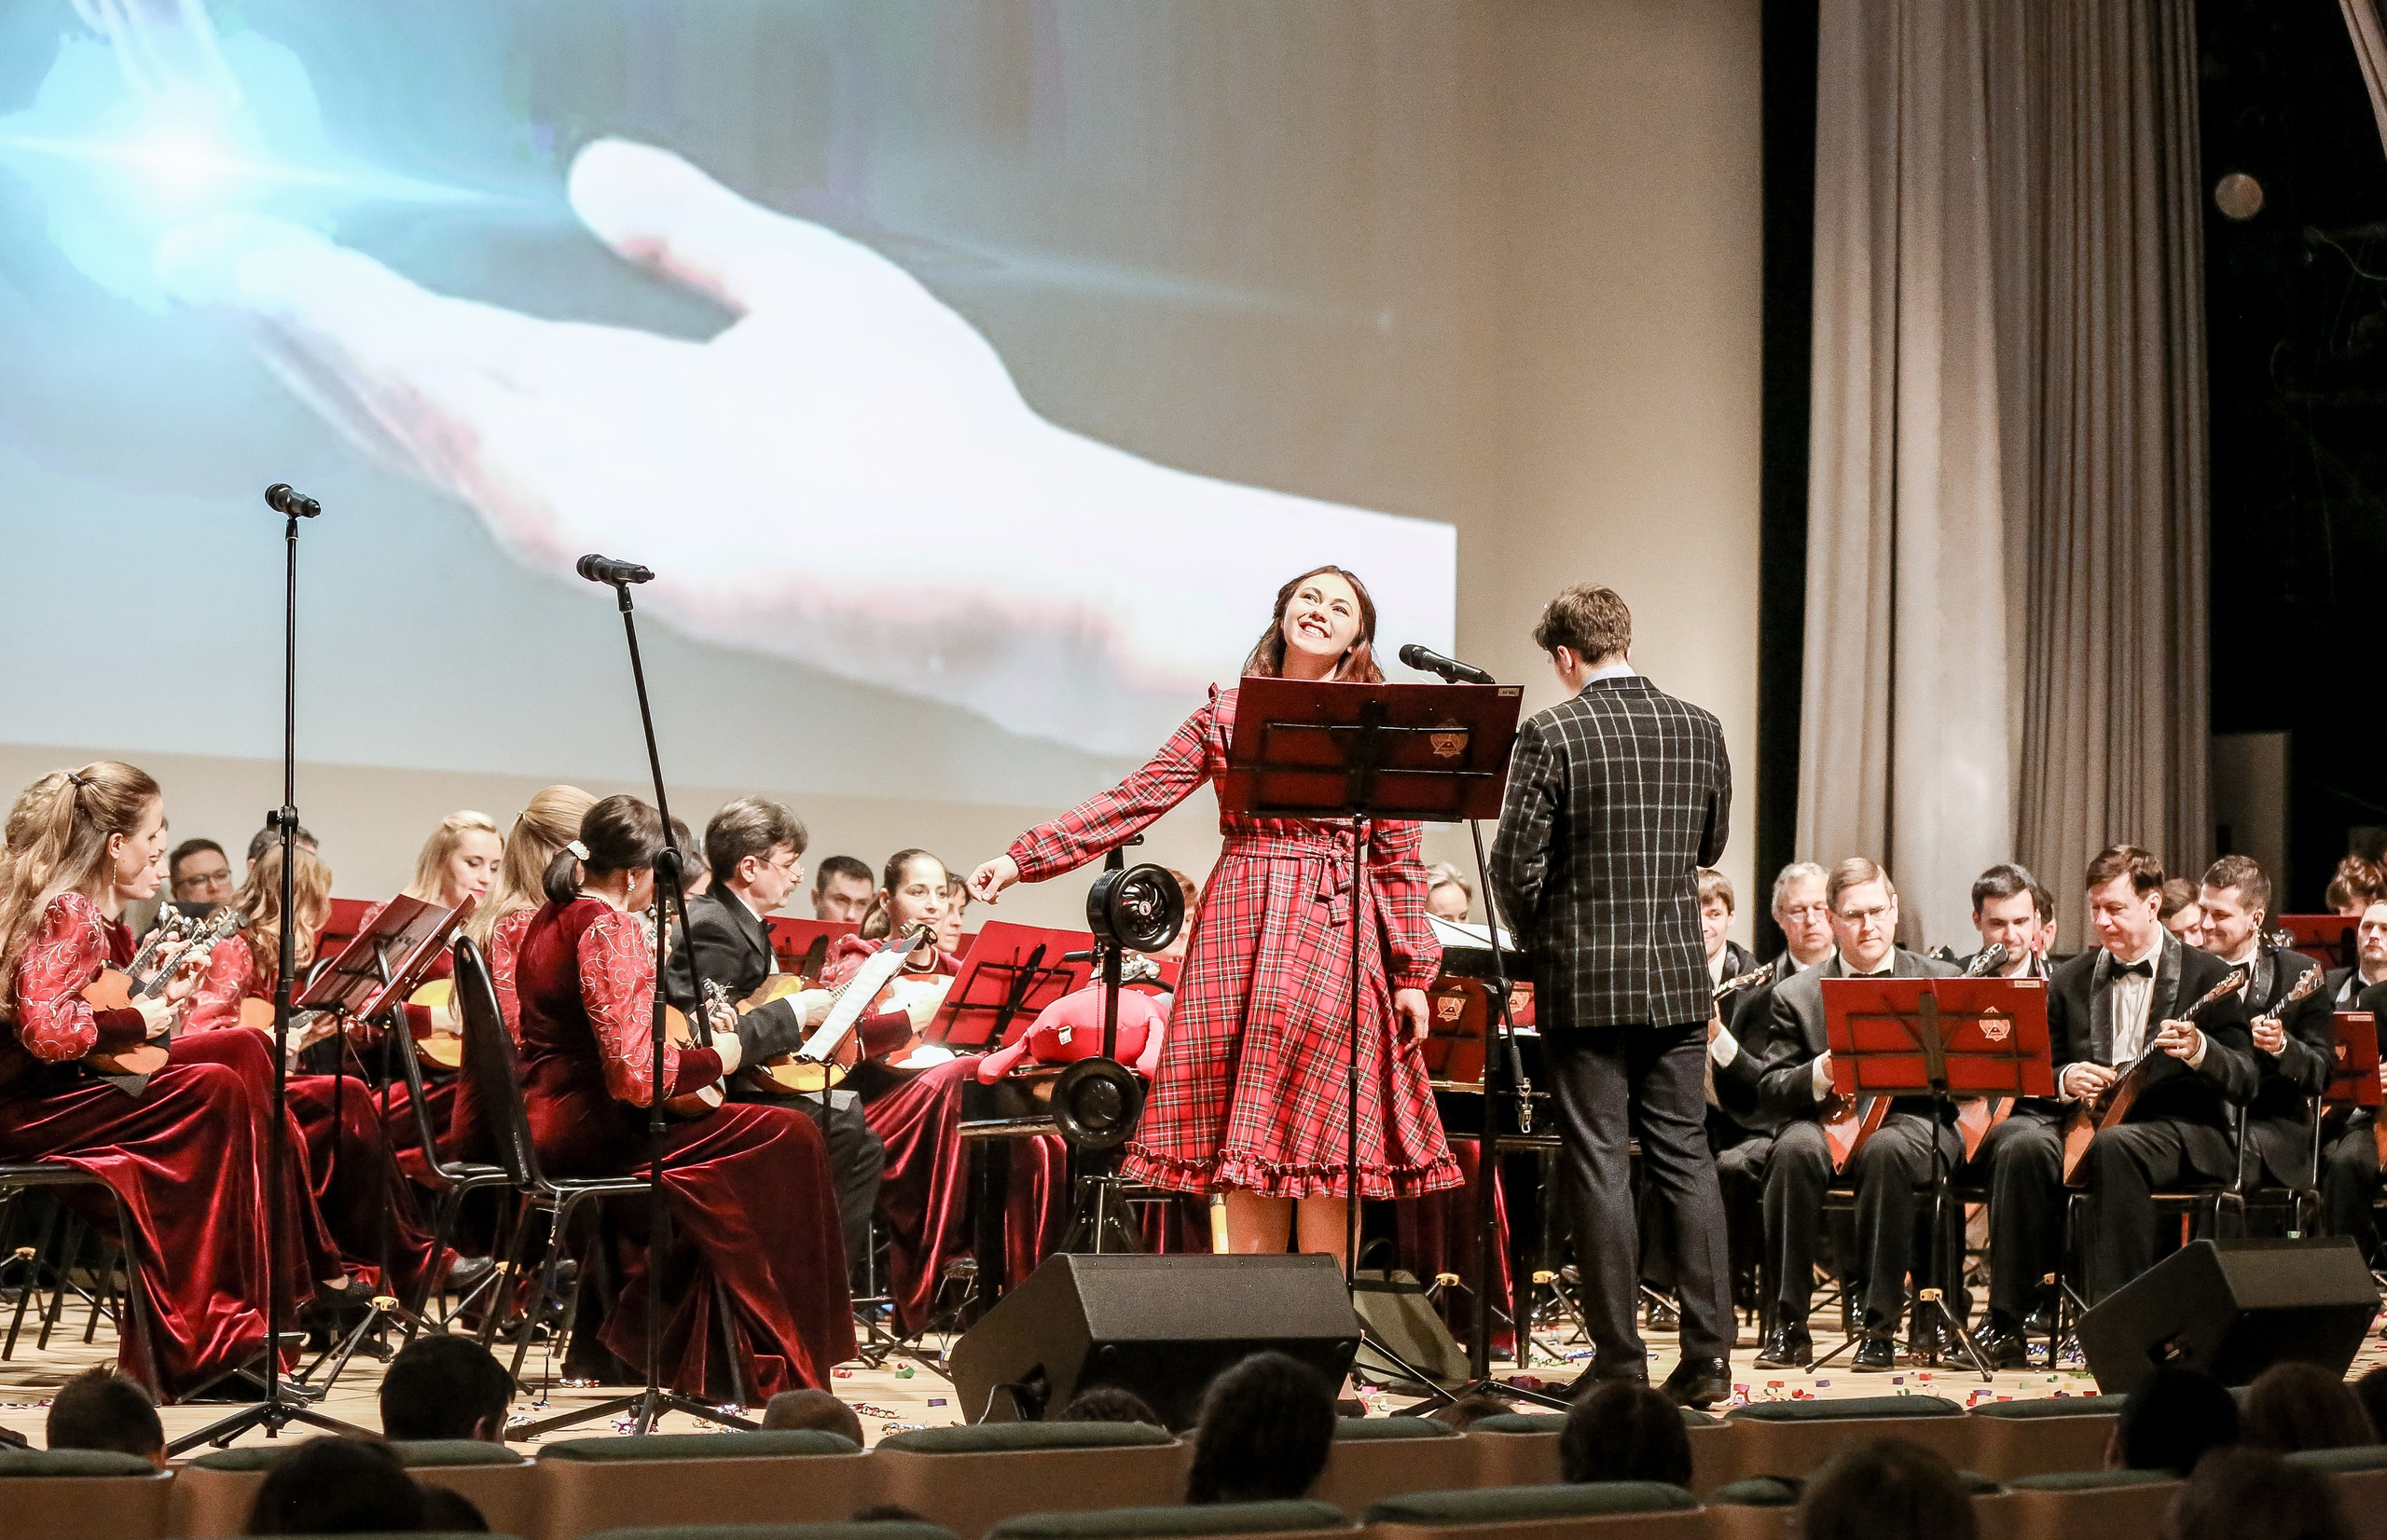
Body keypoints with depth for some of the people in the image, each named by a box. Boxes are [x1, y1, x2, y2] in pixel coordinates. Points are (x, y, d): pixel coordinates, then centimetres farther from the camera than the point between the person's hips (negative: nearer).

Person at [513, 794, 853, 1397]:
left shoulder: (552, 917, 13)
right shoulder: (608, 928, -18)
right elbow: (636, 1073, -26)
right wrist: (716, 1060, -9)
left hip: (542, 1119, 11)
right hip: (588, 1129, -11)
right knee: (790, 1139, -9)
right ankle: (777, 1365, -2)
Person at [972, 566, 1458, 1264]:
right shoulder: (1226, 714, 11)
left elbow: (1400, 859, 7)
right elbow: (1136, 799, 6)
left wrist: (1413, 973, 0)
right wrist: (1022, 857, -1)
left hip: (1339, 933, -1)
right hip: (1241, 928, 1)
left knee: (1322, 1148, -5)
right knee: (1247, 1149, -1)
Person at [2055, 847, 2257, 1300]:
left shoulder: (2208, 975, 1)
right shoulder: (2069, 982, 13)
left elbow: (2246, 1084, -4)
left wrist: (2199, 1051, -23)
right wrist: (2066, 1078, -6)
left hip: (2184, 1131, -3)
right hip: (2089, 1129, 3)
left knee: (2115, 1143, -38)